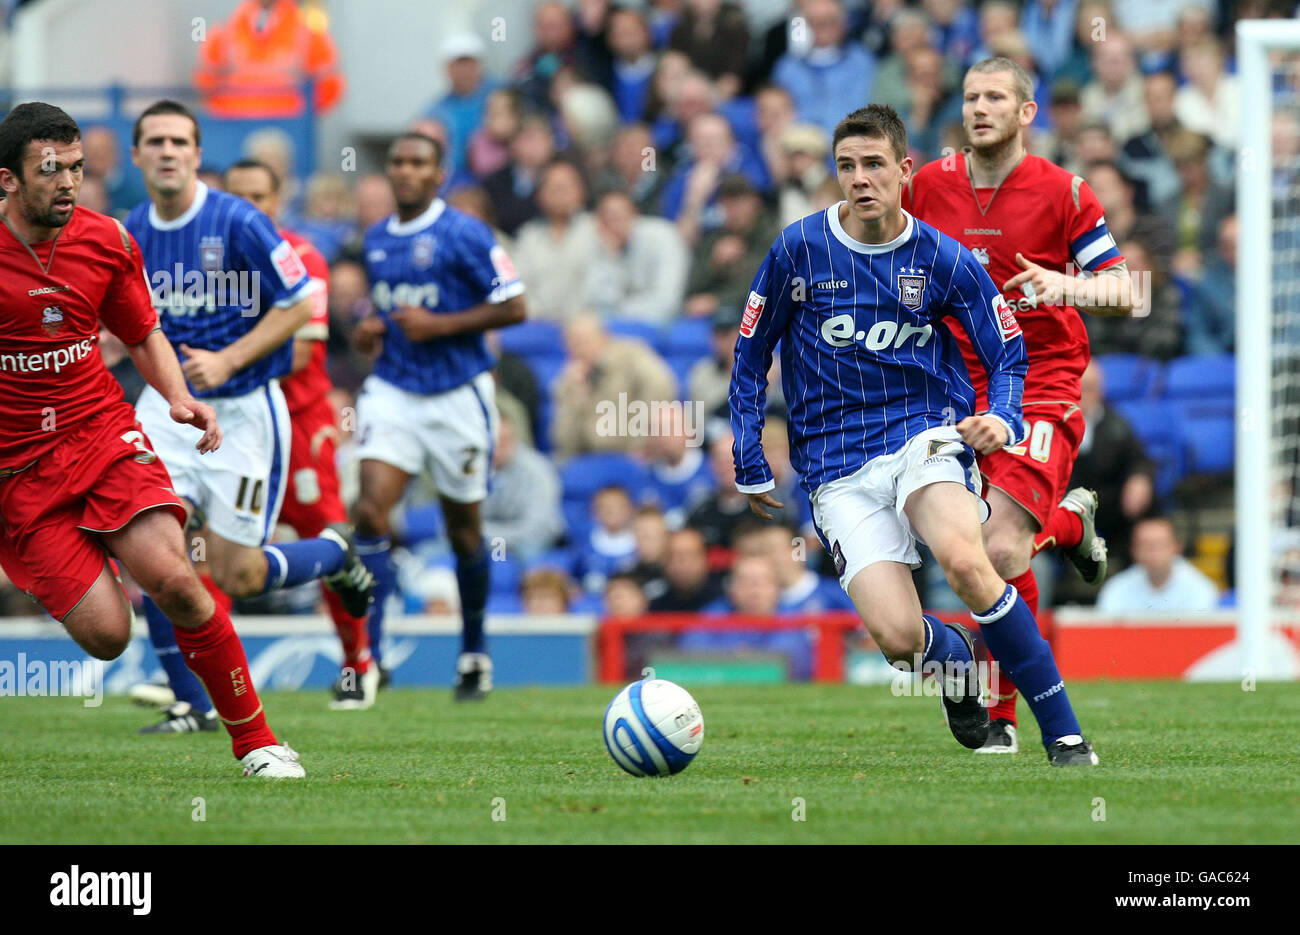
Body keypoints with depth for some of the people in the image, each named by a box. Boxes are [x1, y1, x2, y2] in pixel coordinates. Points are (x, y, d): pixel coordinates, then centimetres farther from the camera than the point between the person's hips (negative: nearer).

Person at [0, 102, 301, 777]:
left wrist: (178, 398, -1)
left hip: (103, 436, 3)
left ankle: (254, 740, -8)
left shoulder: (106, 242, 1)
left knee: (174, 581, -21)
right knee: (105, 636, -14)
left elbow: (143, 336, 17)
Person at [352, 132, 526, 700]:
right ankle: (369, 653, -13)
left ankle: (474, 652, 27)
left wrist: (437, 325, -18)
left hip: (457, 396, -4)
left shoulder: (463, 234, -9)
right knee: (370, 513, -14)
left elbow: (513, 307, -11)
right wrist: (371, 330, 4)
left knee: (464, 531, 8)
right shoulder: (377, 240, 10)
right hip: (392, 392, 4)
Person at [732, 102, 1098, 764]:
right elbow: (750, 352, 12)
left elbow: (1009, 355, 9)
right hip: (838, 472, 1)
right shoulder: (800, 249, 0)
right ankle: (954, 657, 18)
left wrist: (1001, 420, -12)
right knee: (897, 635, -22)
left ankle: (1064, 736, -23)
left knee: (963, 559, -34)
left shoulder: (944, 260, 1)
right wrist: (748, 464, 9)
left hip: (924, 438, 0)